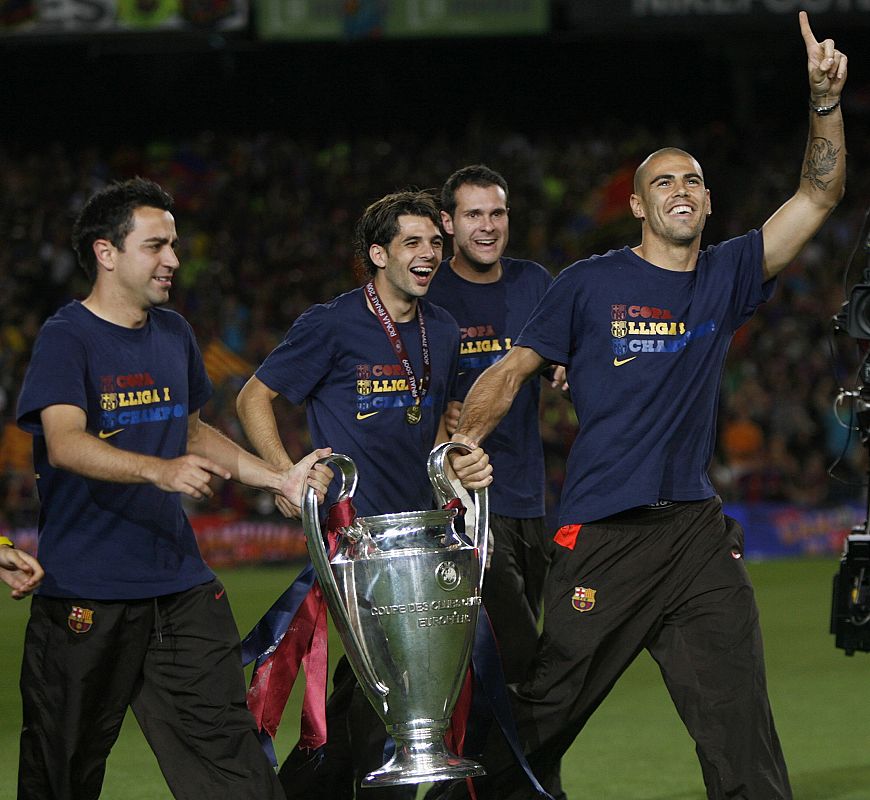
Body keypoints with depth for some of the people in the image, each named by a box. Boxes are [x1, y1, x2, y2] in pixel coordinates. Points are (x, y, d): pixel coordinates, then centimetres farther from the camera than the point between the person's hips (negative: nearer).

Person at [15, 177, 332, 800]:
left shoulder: (173, 334, 14)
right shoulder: (67, 339, -8)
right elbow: (65, 443, -24)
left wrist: (280, 480, 16)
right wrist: (159, 470, -39)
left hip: (181, 585, 6)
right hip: (87, 595, -6)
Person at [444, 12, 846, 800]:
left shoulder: (726, 278, 9)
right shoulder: (591, 284, 0)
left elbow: (818, 196, 2)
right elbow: (514, 369, 4)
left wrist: (825, 102, -10)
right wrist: (465, 441, -10)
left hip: (699, 532, 3)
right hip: (602, 535, -3)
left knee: (740, 724, -1)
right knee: (545, 711, 4)